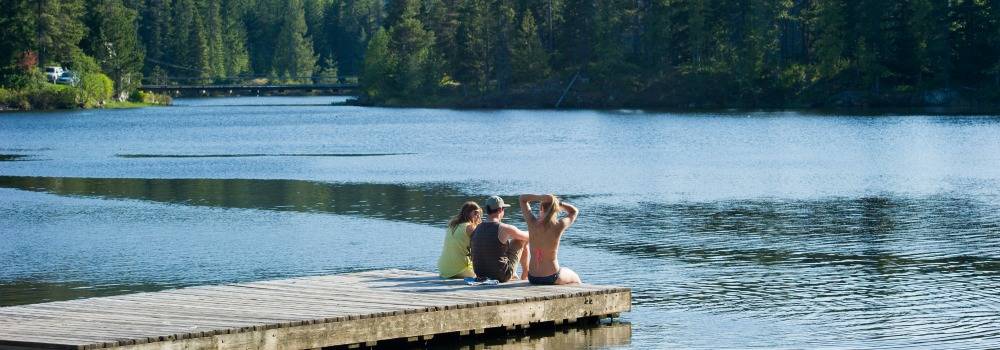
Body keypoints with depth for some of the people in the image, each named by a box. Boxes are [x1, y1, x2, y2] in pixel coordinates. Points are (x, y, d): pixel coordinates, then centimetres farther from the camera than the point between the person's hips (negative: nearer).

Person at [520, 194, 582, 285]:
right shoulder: (559, 226, -15)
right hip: (551, 278, -4)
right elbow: (574, 211, 7)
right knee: (575, 279, 33)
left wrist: (540, 198, -12)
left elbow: (522, 199, 6)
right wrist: (556, 202, -4)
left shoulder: (533, 223, -10)